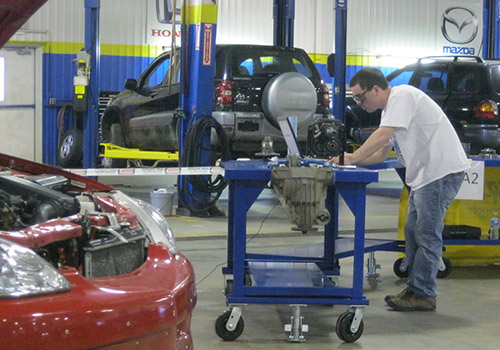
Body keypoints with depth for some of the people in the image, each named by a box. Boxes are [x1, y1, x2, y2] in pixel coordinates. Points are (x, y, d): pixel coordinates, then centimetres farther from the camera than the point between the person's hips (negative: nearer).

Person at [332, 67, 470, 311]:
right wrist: (350, 159, 4)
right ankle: (415, 289, 21)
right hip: (424, 174, 11)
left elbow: (383, 135, -24)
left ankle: (423, 294, -1)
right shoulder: (390, 109, 17)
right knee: (413, 232, 13)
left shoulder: (403, 96, -13)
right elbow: (381, 154, 18)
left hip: (442, 171, -11)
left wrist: (352, 158, -19)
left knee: (427, 235, -7)